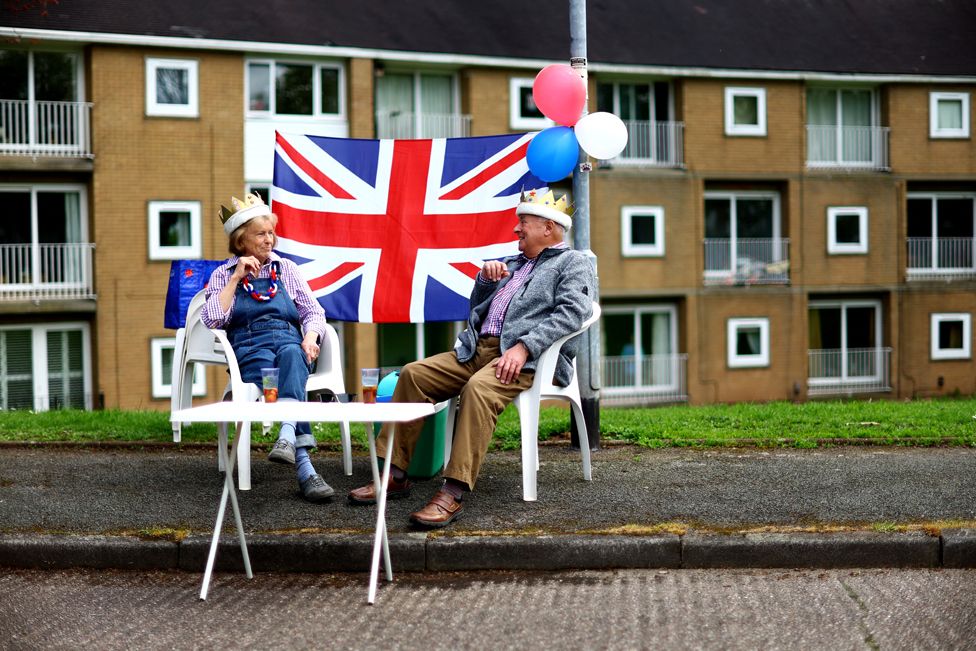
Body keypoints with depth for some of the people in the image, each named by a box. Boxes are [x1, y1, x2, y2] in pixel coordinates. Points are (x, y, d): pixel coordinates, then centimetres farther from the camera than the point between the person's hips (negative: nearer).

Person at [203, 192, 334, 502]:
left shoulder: (286, 268, 19)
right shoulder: (223, 275, 14)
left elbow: (313, 311, 14)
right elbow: (213, 319, -1)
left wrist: (310, 337, -7)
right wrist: (236, 278, -3)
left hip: (289, 341, 2)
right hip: (249, 349, -2)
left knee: (291, 355, -37)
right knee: (273, 370, -37)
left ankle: (287, 438, -60)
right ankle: (305, 469, -51)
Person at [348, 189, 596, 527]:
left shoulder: (574, 264, 7)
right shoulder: (513, 263, 31)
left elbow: (571, 313, -12)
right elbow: (477, 306, 34)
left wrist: (524, 347, -25)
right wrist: (485, 278, 11)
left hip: (526, 357, -8)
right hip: (478, 348, 8)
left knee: (479, 388, -37)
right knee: (413, 374, -9)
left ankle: (453, 494, -41)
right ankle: (395, 475, -10)